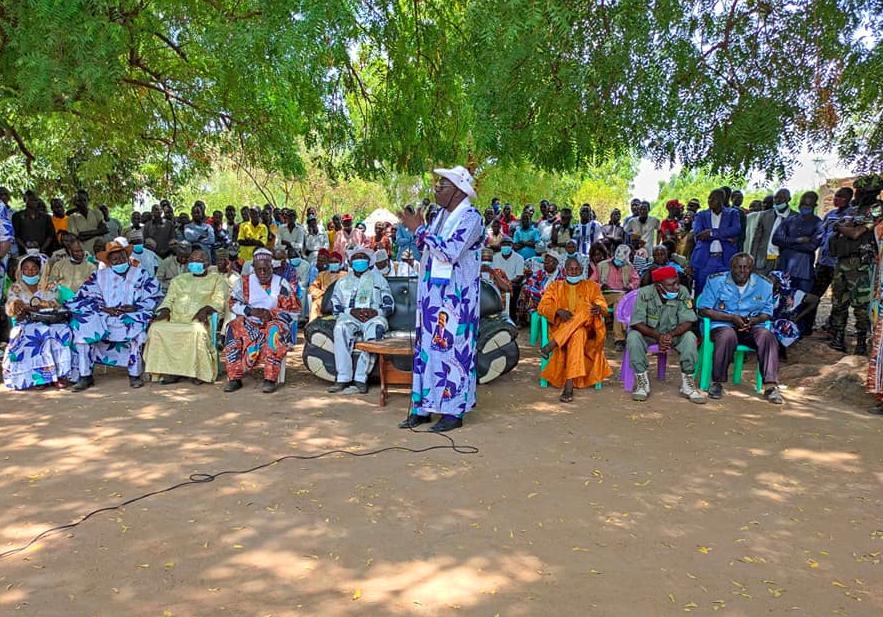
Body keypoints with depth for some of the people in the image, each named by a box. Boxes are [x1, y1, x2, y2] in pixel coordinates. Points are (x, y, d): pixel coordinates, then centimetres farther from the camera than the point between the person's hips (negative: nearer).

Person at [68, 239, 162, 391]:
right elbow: (85, 296, 4)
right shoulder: (99, 275, 16)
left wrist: (134, 307, -13)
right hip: (103, 317, 2)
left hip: (131, 318, -2)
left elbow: (154, 297, 2)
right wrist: (104, 308, -13)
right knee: (82, 326, -24)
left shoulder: (140, 274, 13)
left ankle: (135, 374, -24)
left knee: (136, 326, -35)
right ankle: (85, 376, -17)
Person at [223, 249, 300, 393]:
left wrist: (272, 314, -15)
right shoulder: (245, 282, 13)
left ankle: (270, 379, -34)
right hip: (249, 324, 2)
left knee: (275, 330, -36)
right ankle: (234, 377, -26)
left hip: (273, 323, -2)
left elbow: (294, 311, 0)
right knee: (233, 328, -28)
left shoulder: (281, 284, 5)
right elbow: (233, 303, 5)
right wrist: (251, 311, -12)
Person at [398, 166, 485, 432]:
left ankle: (454, 411, 10)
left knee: (453, 349, -1)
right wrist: (417, 229, 2)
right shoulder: (440, 215, 12)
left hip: (456, 297, -8)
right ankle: (423, 407, 20)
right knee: (427, 347, 10)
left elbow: (450, 252, -24)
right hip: (432, 293, 8)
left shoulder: (471, 218, -13)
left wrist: (420, 229, -18)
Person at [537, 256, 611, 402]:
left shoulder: (591, 286, 19)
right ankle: (569, 385, -44)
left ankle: (551, 345, -37)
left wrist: (598, 308, -22)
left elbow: (603, 306, 4)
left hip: (587, 329, 1)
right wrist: (558, 311, -16)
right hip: (560, 329, -1)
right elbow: (542, 307, 4)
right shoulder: (555, 287, 18)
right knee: (577, 334, -37)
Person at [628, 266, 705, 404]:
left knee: (690, 337, -27)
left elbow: (688, 322, -16)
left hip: (674, 333, 2)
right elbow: (636, 323, -23)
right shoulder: (644, 293, -20)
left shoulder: (683, 292, -15)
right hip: (648, 333, -1)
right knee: (633, 337, -31)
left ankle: (687, 384, -15)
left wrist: (671, 335, -35)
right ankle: (642, 381, -20)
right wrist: (658, 336, -36)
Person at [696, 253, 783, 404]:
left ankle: (771, 386, -31)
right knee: (728, 336, -38)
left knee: (767, 336, -30)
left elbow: (767, 313, 13)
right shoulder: (716, 281, 1)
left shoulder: (763, 285, 9)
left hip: (752, 326, 3)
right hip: (723, 325, -3)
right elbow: (703, 310, -4)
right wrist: (732, 318, -13)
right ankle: (717, 382, -24)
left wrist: (754, 320, -11)